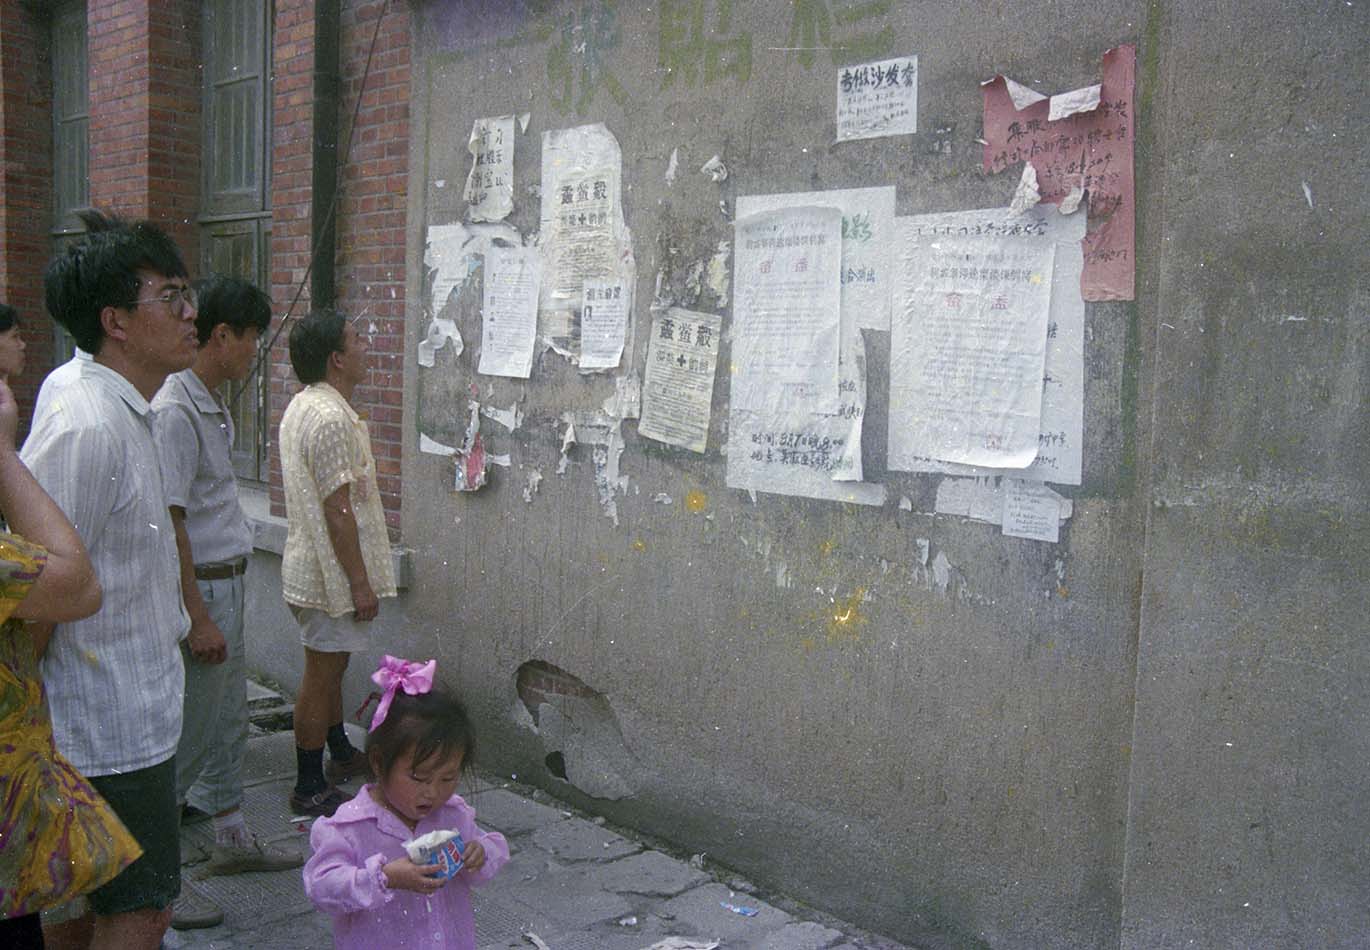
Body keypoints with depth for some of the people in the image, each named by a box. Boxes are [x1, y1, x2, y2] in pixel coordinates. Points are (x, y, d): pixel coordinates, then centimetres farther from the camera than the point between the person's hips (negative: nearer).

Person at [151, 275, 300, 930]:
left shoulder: (214, 406, 11)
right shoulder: (175, 411, -20)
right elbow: (169, 524, -22)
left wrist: (228, 599, 20)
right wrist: (198, 618, -22)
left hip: (230, 583, 10)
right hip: (201, 588, -10)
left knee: (228, 721, 20)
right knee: (186, 734, -1)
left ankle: (231, 839, 35)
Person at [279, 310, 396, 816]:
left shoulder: (303, 406, 11)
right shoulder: (331, 418, -22)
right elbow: (338, 509, -24)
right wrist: (361, 582, -19)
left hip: (310, 565, 10)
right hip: (330, 571, -10)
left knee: (330, 665, 22)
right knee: (322, 673, -1)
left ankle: (341, 754, 38)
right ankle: (310, 788, 9)